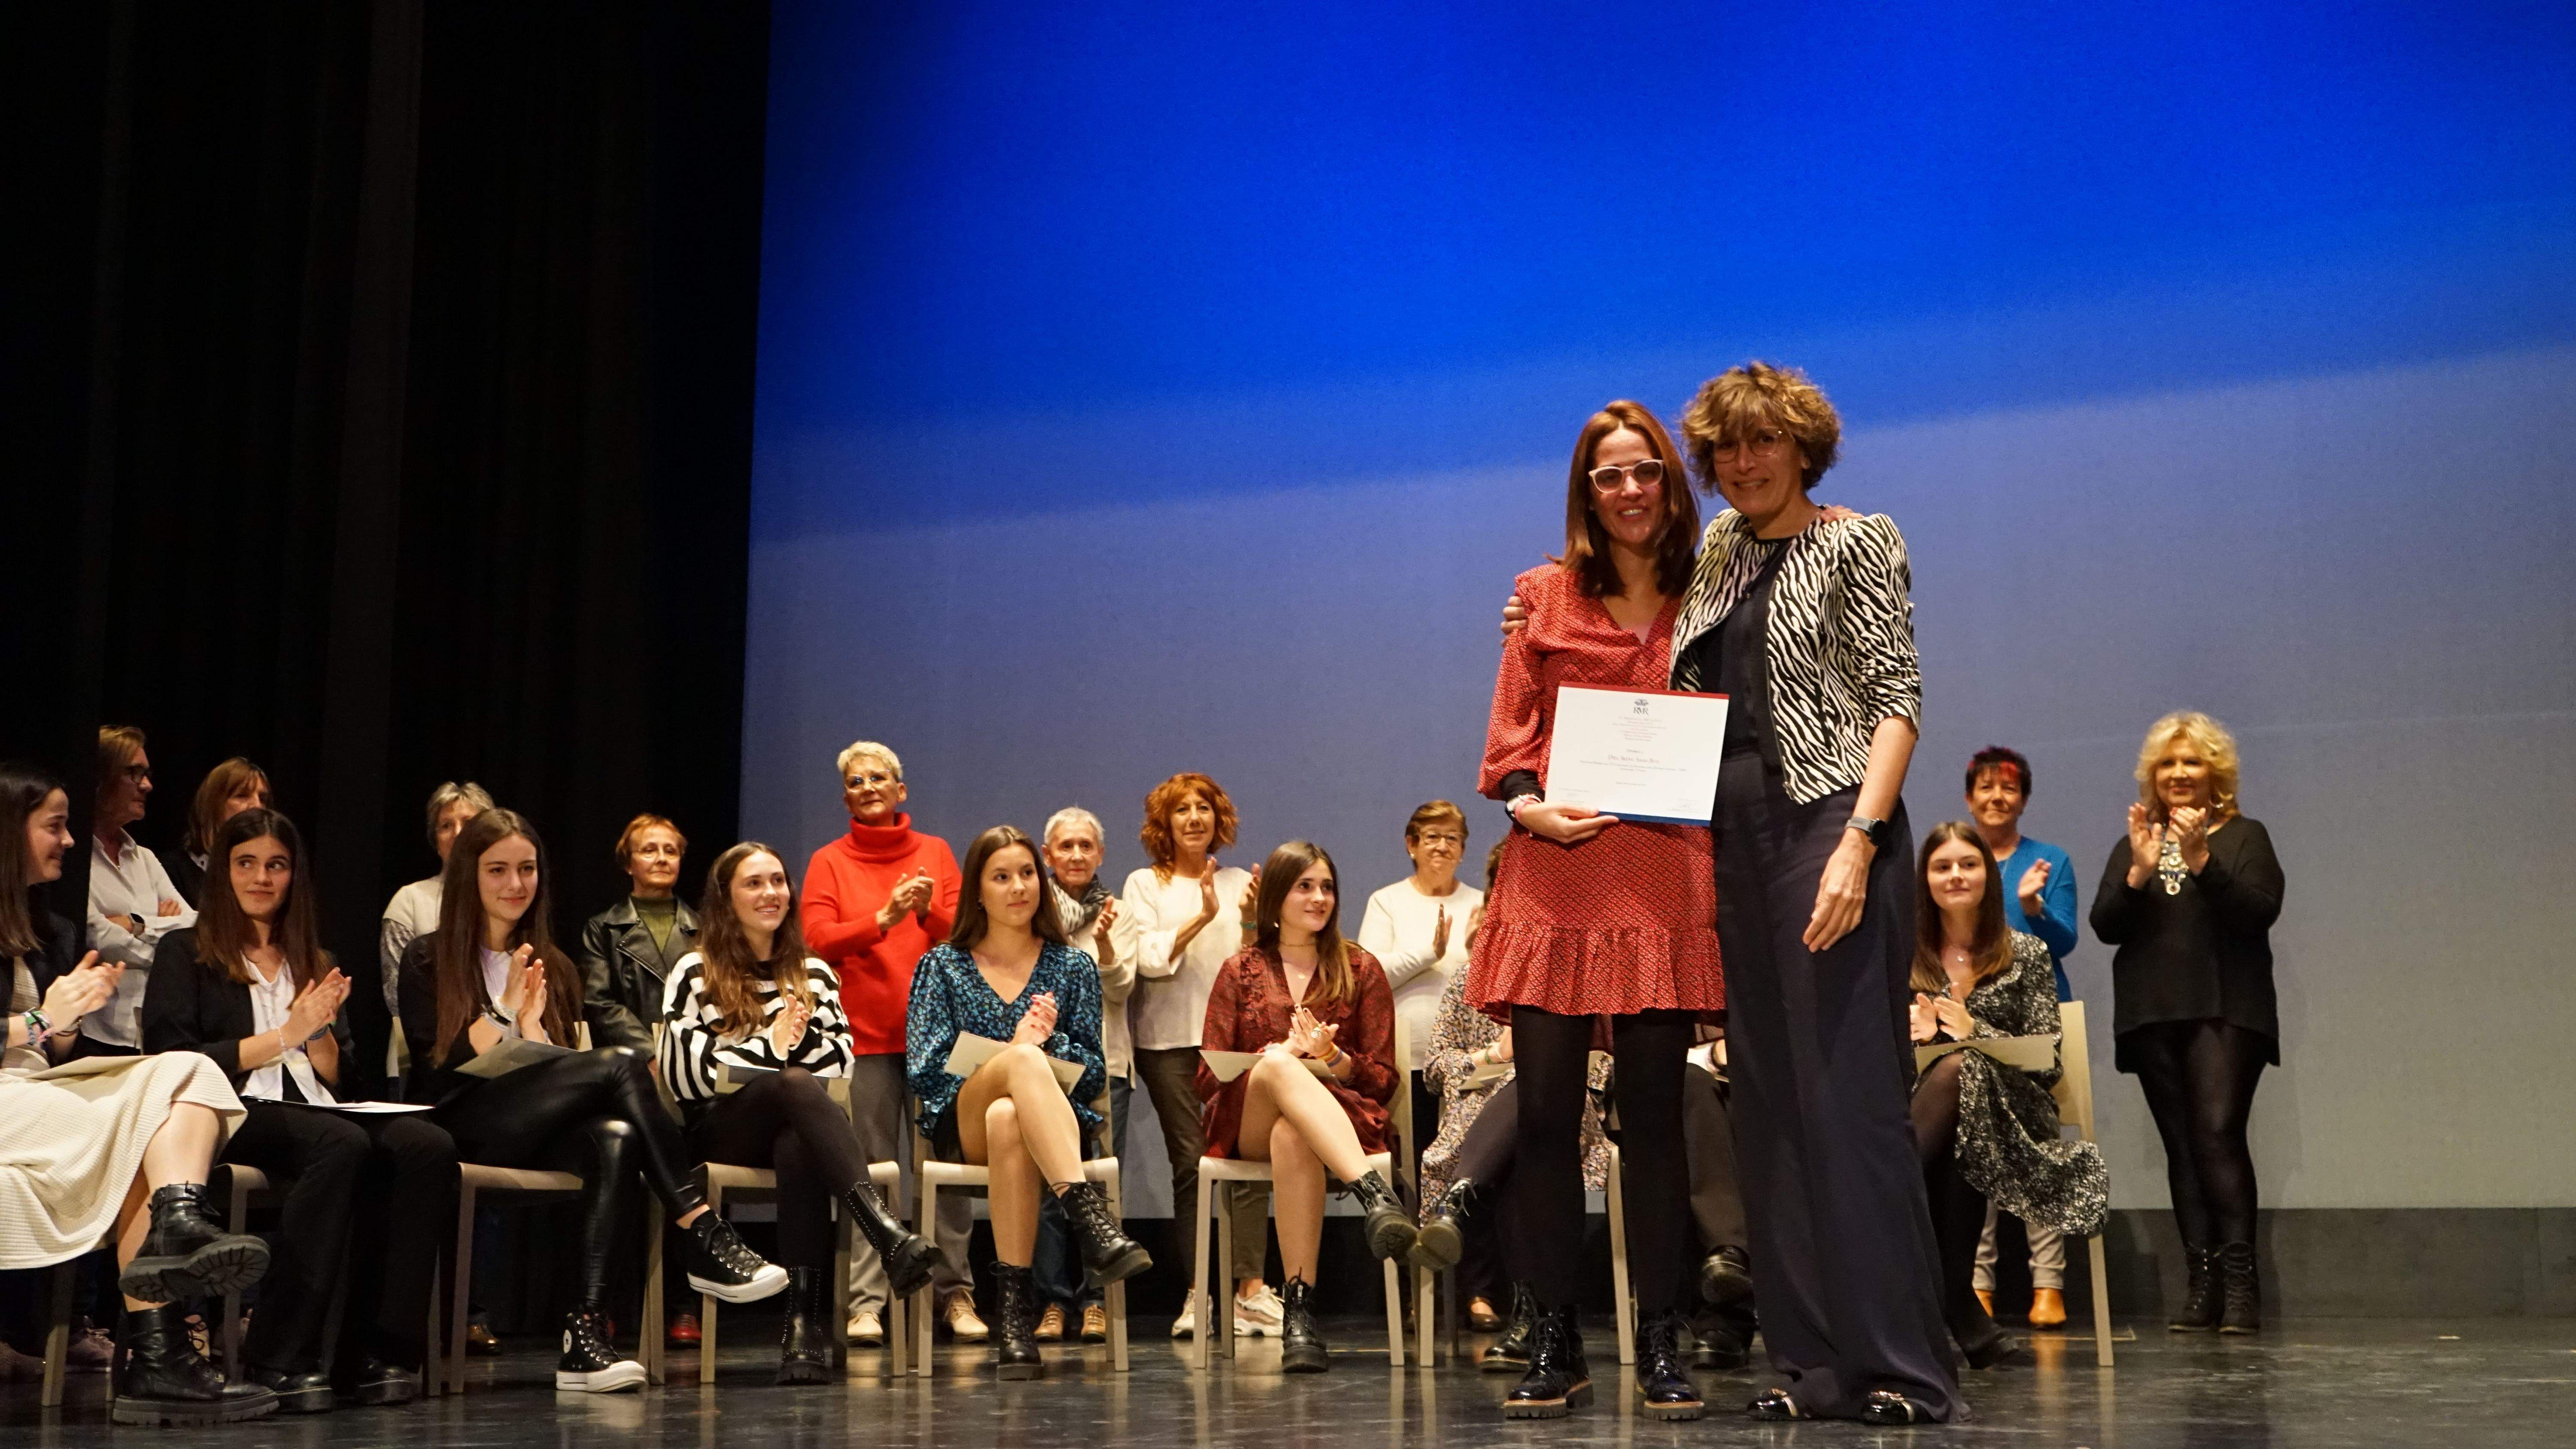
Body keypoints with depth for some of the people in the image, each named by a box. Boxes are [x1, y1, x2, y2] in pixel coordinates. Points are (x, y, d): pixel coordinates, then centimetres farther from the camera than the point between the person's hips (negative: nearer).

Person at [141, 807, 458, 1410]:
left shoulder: (312, 964, 28)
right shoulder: (185, 953, 13)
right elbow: (172, 1063, -3)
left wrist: (320, 1026, 3)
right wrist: (285, 1035, -3)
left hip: (313, 1112, 5)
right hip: (232, 1114, -5)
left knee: (427, 1145, -28)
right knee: (342, 1144, -38)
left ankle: (373, 1355, -30)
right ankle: (279, 1360, -34)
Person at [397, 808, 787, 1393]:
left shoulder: (554, 969, 23)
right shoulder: (429, 962, 10)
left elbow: (565, 1072, 13)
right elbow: (436, 1069, -2)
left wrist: (533, 1024, -5)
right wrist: (506, 1010, -9)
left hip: (535, 1134, 4)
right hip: (459, 1133, -4)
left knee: (614, 1139, -35)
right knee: (623, 1063, -27)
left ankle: (585, 1327, -42)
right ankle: (704, 1241, -31)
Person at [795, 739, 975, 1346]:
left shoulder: (935, 852, 13)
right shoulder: (830, 862, 9)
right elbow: (817, 940, -3)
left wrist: (930, 910, -12)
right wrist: (884, 918, -14)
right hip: (865, 1033, -1)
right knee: (870, 1170, -5)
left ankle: (955, 1294, 6)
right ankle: (866, 1302, -3)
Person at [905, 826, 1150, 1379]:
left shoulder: (1073, 968, 18)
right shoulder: (943, 967, 17)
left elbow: (1093, 1075, 11)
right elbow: (924, 1069, 2)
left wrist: (1047, 1044, -10)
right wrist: (1017, 1052, -11)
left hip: (1052, 1123, 1)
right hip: (962, 1127, -1)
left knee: (1008, 1121, -40)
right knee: (1023, 1061, -37)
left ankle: (1015, 1302, -47)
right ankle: (1091, 1219, -54)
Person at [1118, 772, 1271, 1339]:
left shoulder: (1238, 883, 17)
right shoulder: (1145, 884, 10)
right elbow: (1148, 957, -4)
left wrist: (1251, 923, -8)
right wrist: (1200, 920, -17)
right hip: (1170, 1038, -1)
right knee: (1190, 1160, -6)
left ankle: (1251, 1288, -15)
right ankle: (1196, 1293, -2)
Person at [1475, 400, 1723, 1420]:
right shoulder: (1546, 597, 10)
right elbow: (1508, 736, 7)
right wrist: (1529, 805, -11)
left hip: (1664, 880, 1)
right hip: (1555, 875, 0)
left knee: (1654, 1112, 2)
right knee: (1545, 1113, -3)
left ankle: (1661, 1348, 10)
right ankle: (1554, 1346, 7)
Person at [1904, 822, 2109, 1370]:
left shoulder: (2026, 955, 11)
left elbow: (2048, 1063, 2)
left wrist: (1975, 1033, -13)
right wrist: (1906, 1037, -12)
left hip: (2006, 1119, -1)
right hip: (1919, 1109, 1)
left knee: (1957, 1070, -39)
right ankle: (1963, 1319, -34)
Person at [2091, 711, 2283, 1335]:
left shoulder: (2245, 836, 8)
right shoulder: (2132, 844, 16)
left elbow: (2261, 911, -7)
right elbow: (2105, 926, 6)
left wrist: (2200, 861, -18)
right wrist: (2138, 872, -10)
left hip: (2225, 1011, -3)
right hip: (2151, 1015, 3)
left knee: (2219, 1132, -17)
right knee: (2181, 1145, 0)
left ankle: (2239, 1281, -16)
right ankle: (2201, 1285, 0)